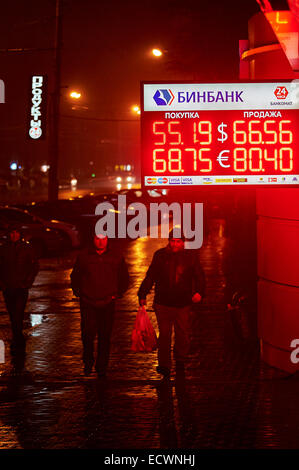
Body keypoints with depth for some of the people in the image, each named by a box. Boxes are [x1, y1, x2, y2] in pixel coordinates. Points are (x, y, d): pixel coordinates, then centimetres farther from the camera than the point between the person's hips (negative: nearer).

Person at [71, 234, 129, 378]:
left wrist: (117, 294, 8)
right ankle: (88, 364, 17)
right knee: (87, 334, -5)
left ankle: (102, 368, 14)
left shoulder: (116, 258, 4)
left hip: (107, 304, 1)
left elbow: (124, 279, 16)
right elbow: (75, 277, 14)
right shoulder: (83, 256, 2)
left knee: (105, 337, 4)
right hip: (88, 303, -1)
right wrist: (78, 292, 6)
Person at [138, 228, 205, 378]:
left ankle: (180, 362, 27)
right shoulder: (160, 255, 3)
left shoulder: (190, 257, 2)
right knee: (164, 335, 0)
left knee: (183, 336, 6)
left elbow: (199, 277, 5)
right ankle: (164, 365, 8)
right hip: (163, 303, 0)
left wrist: (199, 292, -13)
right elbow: (150, 276, 6)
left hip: (183, 304, 0)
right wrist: (142, 295, 1)